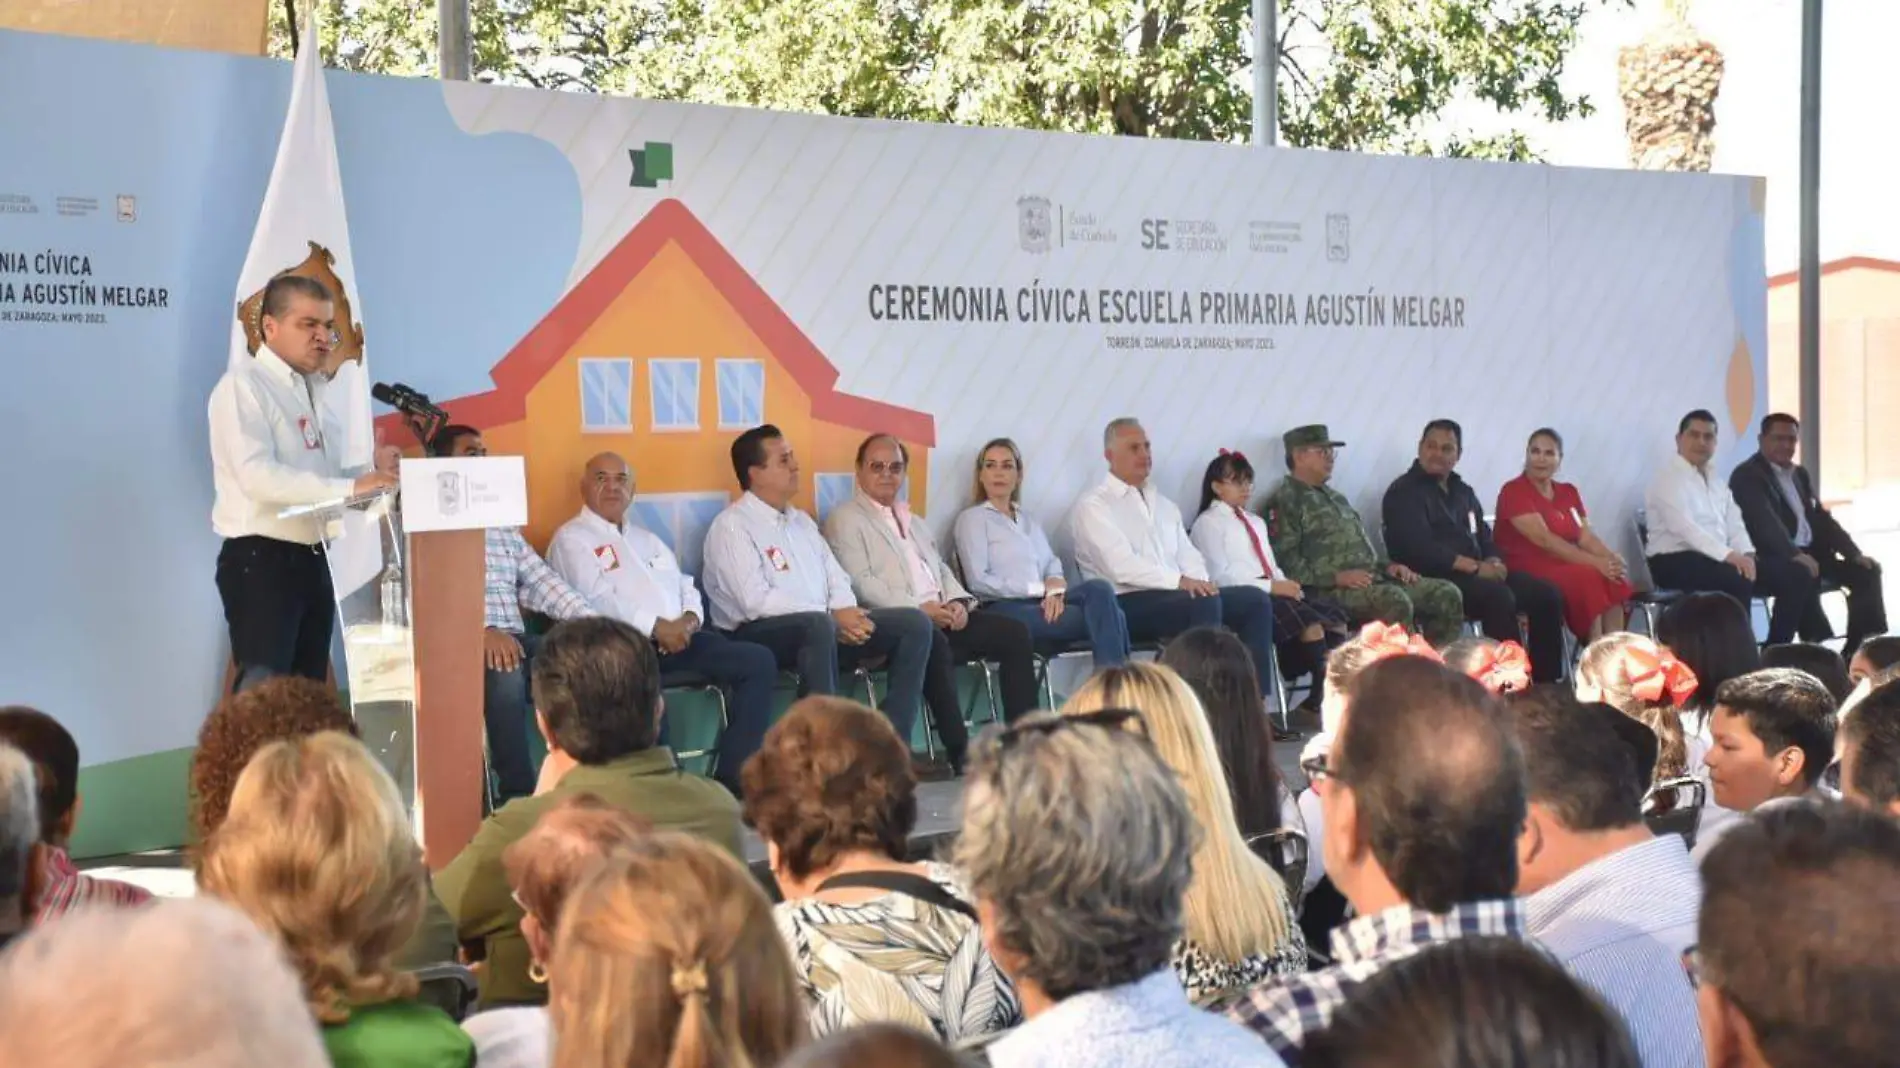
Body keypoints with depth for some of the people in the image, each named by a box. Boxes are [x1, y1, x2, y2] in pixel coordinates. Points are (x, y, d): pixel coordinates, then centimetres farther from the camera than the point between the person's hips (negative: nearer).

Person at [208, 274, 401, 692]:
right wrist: (350, 486, -29)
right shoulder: (244, 385, -10)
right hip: (261, 560, -8)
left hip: (313, 559, 8)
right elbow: (258, 475, -24)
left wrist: (372, 472, 0)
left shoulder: (315, 390, 16)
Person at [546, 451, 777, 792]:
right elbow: (598, 601, -10)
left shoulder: (647, 539, 30)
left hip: (677, 638, 7)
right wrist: (657, 626, -17)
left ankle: (732, 777, -15)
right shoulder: (571, 539, 5)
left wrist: (689, 618, -1)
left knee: (758, 660, -12)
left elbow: (686, 586, 24)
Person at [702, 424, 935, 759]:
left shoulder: (802, 521, 21)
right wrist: (832, 616, -19)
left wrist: (845, 611, -8)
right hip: (760, 635, -8)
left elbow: (836, 579, 17)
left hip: (822, 626, 8)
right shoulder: (732, 526, -6)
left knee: (915, 623, -7)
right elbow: (757, 602, -18)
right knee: (819, 625, -41)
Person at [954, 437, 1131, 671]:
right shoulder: (972, 518, 7)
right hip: (1005, 609, -6)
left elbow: (1053, 566, 15)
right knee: (1102, 615, -29)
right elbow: (978, 581, -6)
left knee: (1099, 588, -29)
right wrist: (1041, 588, -10)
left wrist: (1055, 588, -11)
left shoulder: (1029, 521, 28)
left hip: (1043, 603, 6)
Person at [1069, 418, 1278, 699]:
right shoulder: (1093, 505, -2)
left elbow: (1188, 554, 16)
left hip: (1180, 594, 8)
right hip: (1128, 603, -8)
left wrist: (1199, 583, -8)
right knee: (1205, 603, -32)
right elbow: (1122, 566, -16)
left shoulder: (1163, 504, 24)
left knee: (1255, 599, -10)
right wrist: (1180, 581, -24)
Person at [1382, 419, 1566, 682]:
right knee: (1499, 596, -33)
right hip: (1434, 579, -8)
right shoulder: (1404, 492, -3)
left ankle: (1546, 682, -6)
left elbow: (1483, 536, 22)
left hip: (1479, 574, 8)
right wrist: (1474, 567, -18)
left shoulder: (1463, 492, 23)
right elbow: (1419, 548, -16)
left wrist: (1493, 561, -3)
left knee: (1547, 595, -7)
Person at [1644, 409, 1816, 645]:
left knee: (1797, 576, -3)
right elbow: (1684, 527, -21)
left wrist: (1746, 554, -10)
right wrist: (1729, 555, -31)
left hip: (1719, 559, 9)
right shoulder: (1669, 477, -6)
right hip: (1676, 561, -9)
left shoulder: (1716, 480, 21)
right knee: (1737, 579, -38)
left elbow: (1734, 524, 13)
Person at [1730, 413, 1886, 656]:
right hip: (1776, 558, -8)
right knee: (1803, 574, -38)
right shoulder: (1747, 476, -7)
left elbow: (1821, 518, 20)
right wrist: (1794, 554, -36)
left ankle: (1860, 650, -8)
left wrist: (1854, 553, 6)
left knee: (1867, 570, -8)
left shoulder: (1800, 474, 21)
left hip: (1812, 552, 8)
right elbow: (1765, 521, -22)